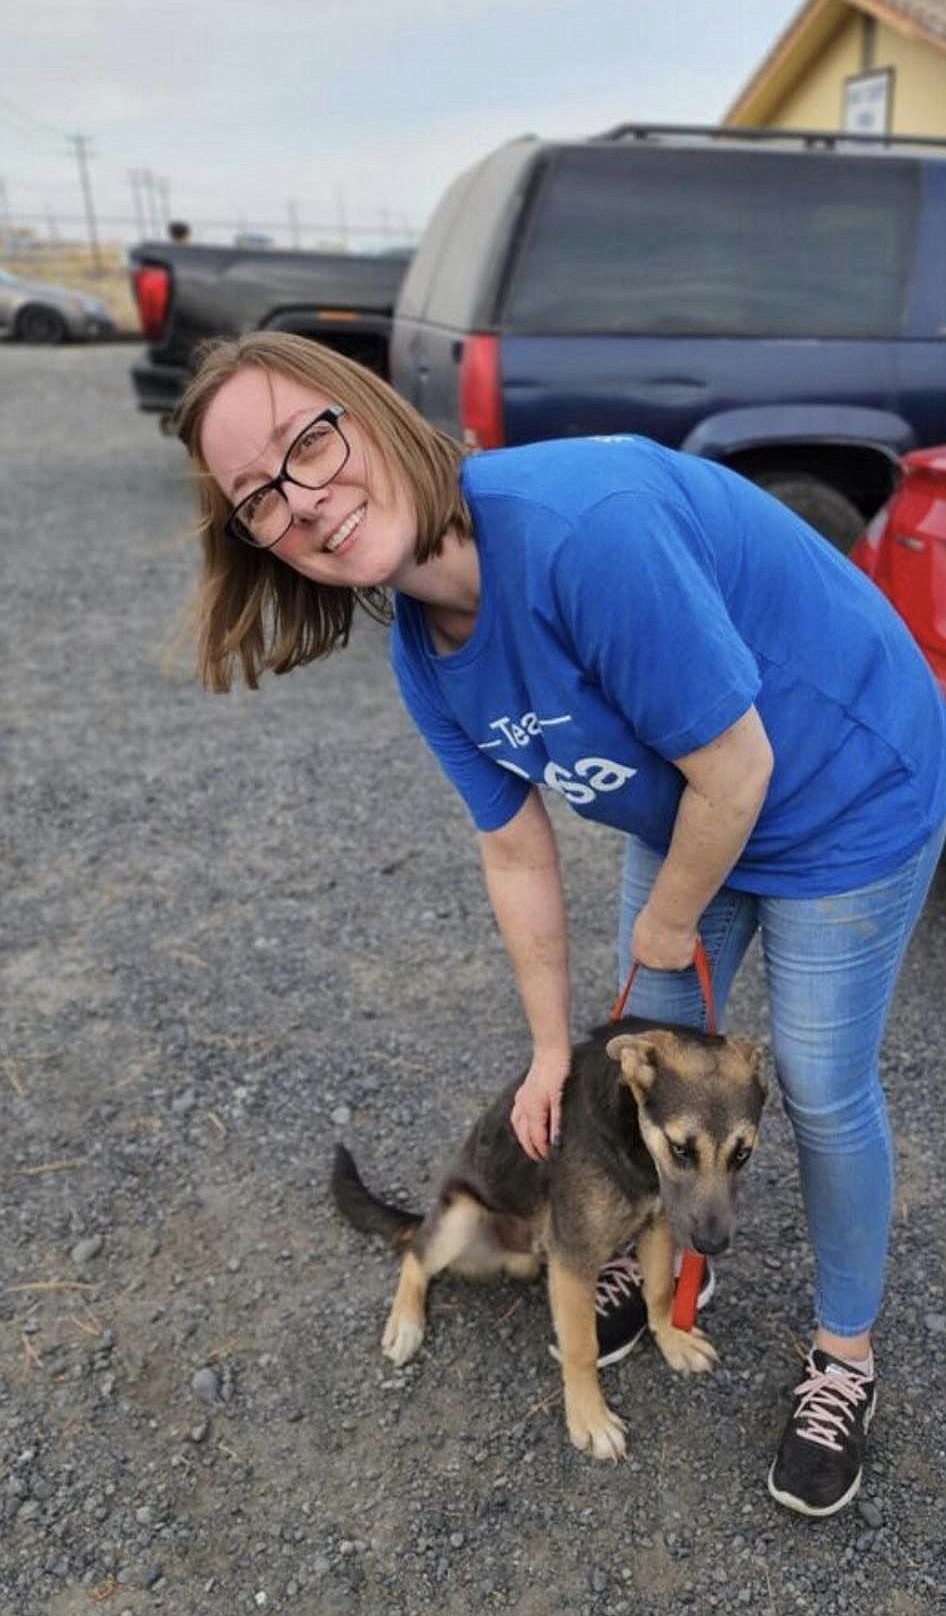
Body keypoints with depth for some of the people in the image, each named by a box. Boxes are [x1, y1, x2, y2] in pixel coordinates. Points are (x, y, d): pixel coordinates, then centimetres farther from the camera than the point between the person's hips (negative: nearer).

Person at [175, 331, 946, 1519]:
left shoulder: (579, 525, -37)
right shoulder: (425, 661, -11)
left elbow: (735, 766, -29)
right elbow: (517, 853, -1)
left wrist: (667, 925, -11)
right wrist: (551, 1049, 5)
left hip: (850, 795, -6)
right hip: (686, 812, 7)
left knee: (821, 1092, 7)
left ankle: (845, 1356, 34)